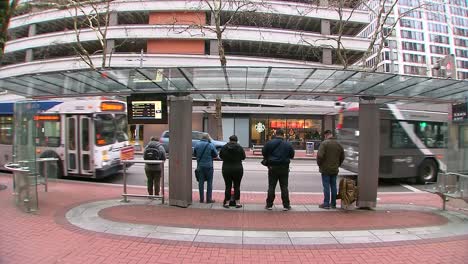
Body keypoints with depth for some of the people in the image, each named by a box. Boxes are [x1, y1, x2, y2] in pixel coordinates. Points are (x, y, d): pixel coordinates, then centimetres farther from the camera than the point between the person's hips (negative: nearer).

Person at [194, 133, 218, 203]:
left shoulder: (197, 144, 0)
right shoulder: (211, 145, -10)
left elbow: (194, 154, 10)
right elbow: (215, 155, -3)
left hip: (200, 165, 4)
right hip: (208, 165, -3)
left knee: (201, 182, 9)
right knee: (209, 182, 5)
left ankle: (201, 198, 13)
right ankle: (209, 199, 6)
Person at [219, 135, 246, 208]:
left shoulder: (224, 147, -4)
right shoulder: (239, 147, -8)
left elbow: (220, 156, 9)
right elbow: (243, 157, 2)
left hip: (226, 169, 1)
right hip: (237, 169, -1)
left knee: (228, 186, 7)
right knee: (237, 186, 7)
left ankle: (227, 203, 11)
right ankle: (237, 203, 10)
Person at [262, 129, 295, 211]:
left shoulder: (269, 143, -5)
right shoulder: (288, 144, -2)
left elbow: (263, 153, 1)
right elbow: (292, 155, 6)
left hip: (273, 167, 0)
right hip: (284, 168, 0)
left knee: (271, 186, 7)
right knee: (284, 187, 7)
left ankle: (269, 204, 10)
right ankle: (286, 205, 10)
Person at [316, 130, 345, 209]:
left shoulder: (324, 143, -12)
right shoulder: (338, 144, 7)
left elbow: (320, 155, -21)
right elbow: (342, 157, 14)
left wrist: (319, 164, -5)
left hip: (326, 169, -5)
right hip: (335, 169, 6)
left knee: (326, 187, -1)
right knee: (333, 186, 13)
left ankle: (326, 204, 2)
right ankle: (333, 203, 20)